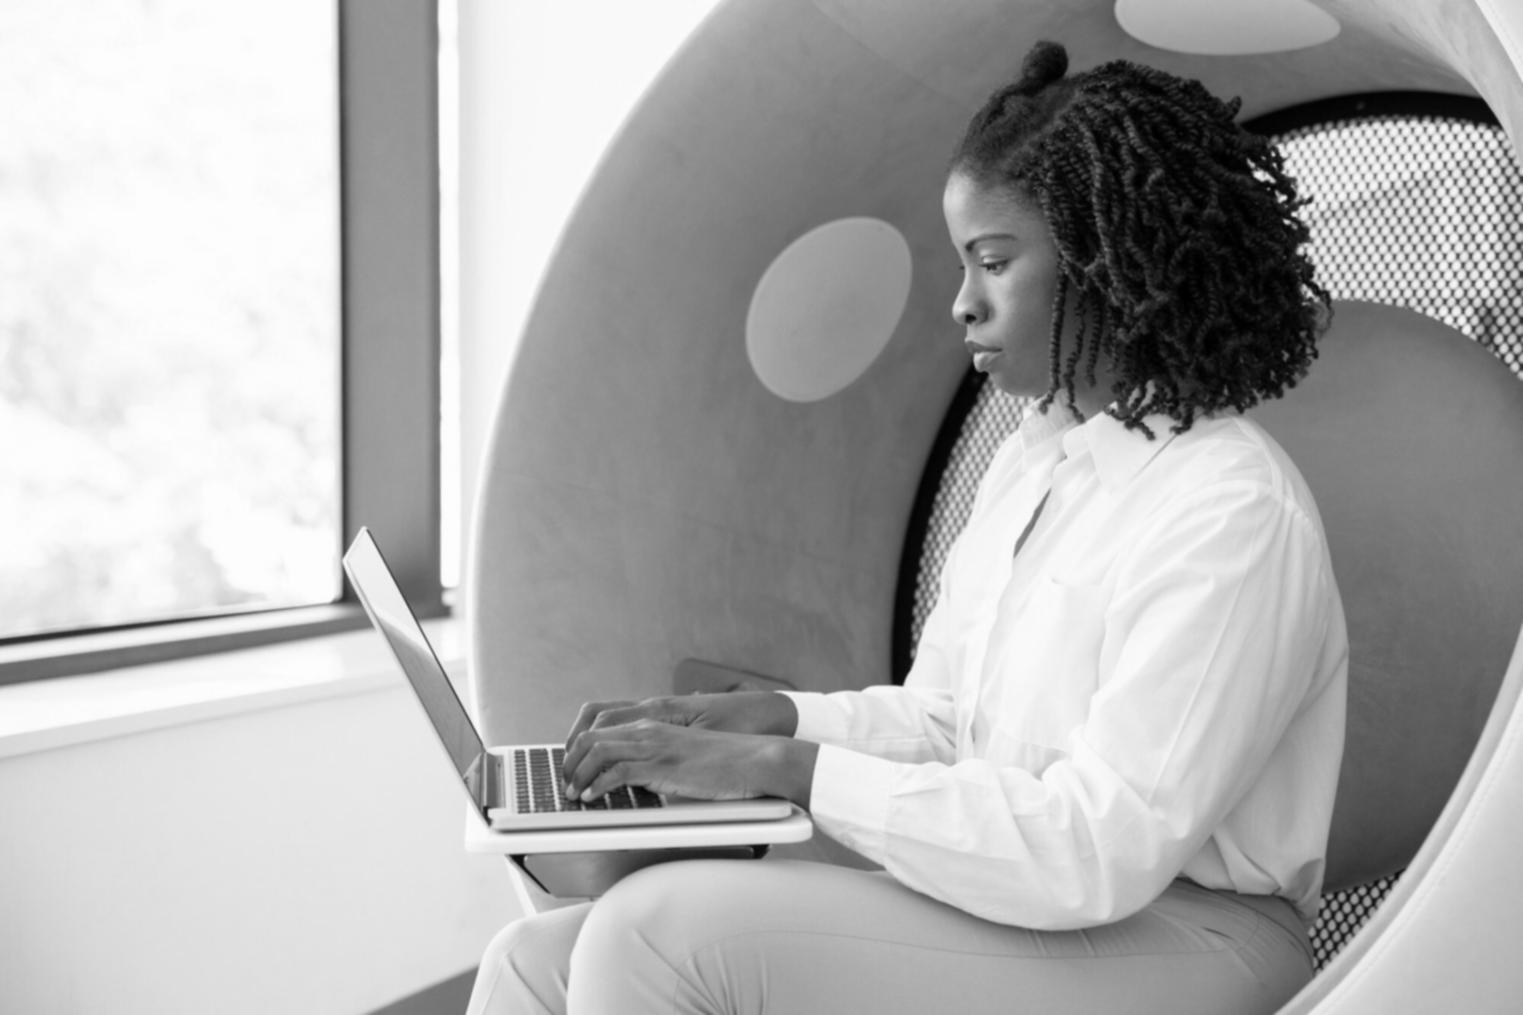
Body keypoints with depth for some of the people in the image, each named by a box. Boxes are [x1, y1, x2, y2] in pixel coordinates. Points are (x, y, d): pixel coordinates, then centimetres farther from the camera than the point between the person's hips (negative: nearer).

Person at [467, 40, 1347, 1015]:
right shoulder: (1029, 465, 13)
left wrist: (786, 768, -20)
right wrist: (759, 716, -1)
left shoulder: (1230, 513, -16)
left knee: (663, 930, -25)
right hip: (1004, 915, 8)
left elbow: (1100, 852, -22)